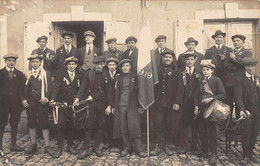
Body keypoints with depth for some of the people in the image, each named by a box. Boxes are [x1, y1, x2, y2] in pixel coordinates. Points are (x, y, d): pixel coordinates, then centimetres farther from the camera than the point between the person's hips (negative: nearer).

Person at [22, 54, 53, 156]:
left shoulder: (46, 74, 5)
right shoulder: (27, 75, 11)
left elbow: (50, 88, 0)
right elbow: (24, 89, 11)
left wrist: (46, 98, -13)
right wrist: (23, 100, -2)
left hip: (42, 103, -3)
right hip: (30, 103, 3)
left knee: (44, 124, -1)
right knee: (31, 124, 8)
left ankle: (47, 146, 6)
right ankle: (33, 145, 21)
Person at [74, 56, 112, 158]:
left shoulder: (106, 76, 6)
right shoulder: (88, 74, 2)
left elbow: (109, 91, 7)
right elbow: (83, 87, -3)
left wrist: (109, 105, 2)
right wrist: (78, 98, -19)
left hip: (102, 105, 2)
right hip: (91, 104, -2)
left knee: (100, 127, 9)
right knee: (88, 127, -1)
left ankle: (97, 147, 23)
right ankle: (86, 149, 9)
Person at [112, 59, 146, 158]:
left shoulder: (135, 77, 4)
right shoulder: (118, 78, 11)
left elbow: (139, 91, 3)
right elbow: (116, 93, 10)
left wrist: (140, 106, -3)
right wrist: (114, 106, 5)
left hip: (132, 106, -2)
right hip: (120, 106, 3)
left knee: (134, 127, -4)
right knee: (122, 128, 5)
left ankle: (138, 149, 6)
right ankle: (127, 147, 19)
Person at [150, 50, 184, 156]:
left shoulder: (176, 71, 4)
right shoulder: (158, 70, 7)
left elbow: (180, 88, 0)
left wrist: (178, 102, -9)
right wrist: (155, 100, -6)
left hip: (171, 103, 0)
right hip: (160, 102, 0)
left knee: (169, 125, 8)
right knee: (159, 125, 1)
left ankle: (167, 145, 23)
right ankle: (157, 146, 12)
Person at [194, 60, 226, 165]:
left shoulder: (217, 80, -4)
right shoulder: (200, 81, 11)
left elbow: (223, 95, -9)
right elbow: (196, 95, 11)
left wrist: (211, 99, -20)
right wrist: (196, 106, -1)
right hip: (201, 109, 5)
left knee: (211, 132, -1)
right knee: (203, 131, 11)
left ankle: (213, 154, 11)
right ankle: (204, 151, 25)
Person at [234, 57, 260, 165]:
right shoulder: (240, 79, -6)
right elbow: (238, 96, -14)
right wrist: (241, 110, -25)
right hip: (245, 111, -5)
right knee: (246, 133, -1)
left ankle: (250, 155, 27)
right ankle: (246, 157, 12)